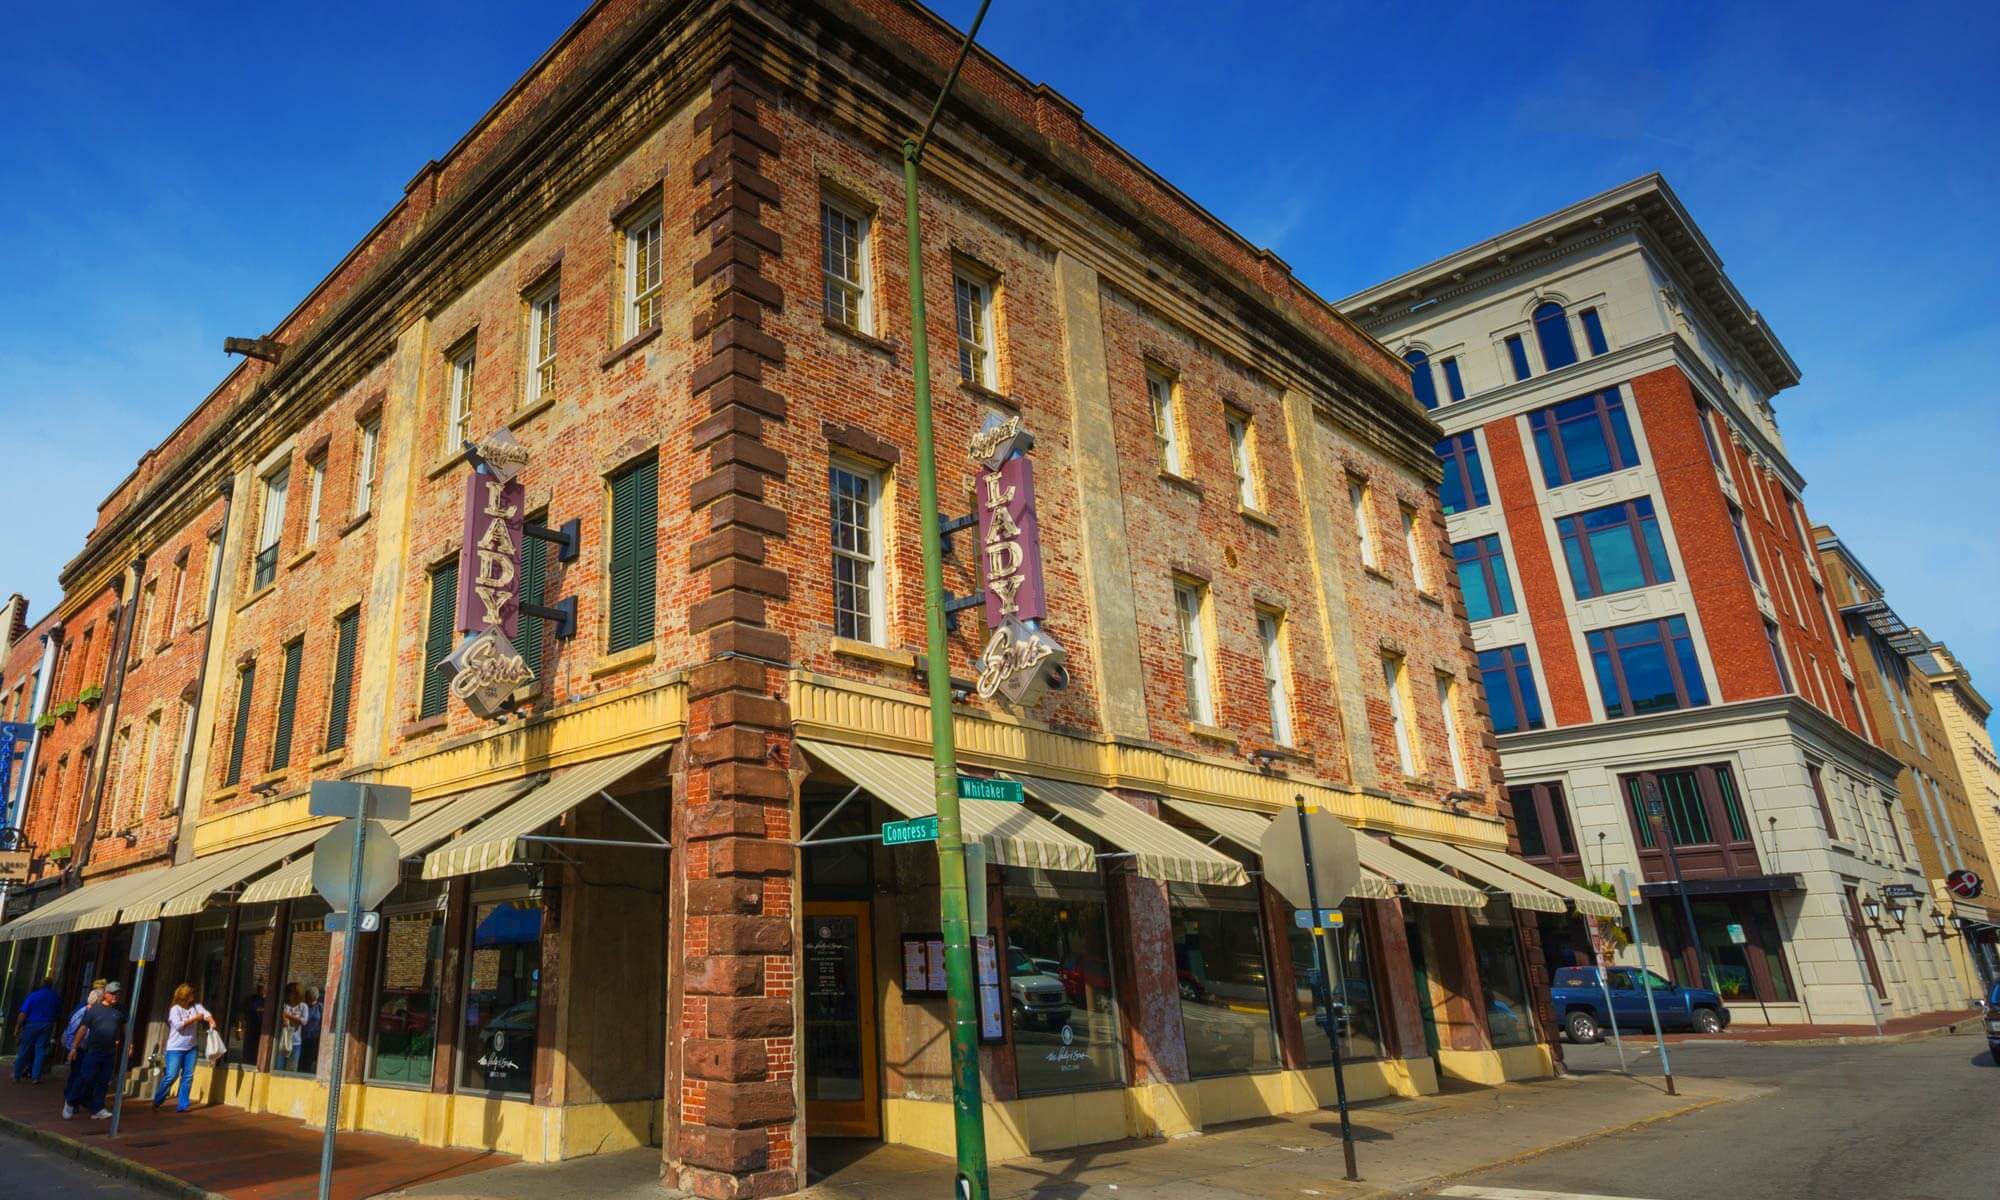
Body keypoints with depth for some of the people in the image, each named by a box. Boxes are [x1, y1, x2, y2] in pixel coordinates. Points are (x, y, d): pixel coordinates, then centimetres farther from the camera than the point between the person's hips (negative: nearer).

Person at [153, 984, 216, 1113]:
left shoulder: (196, 1006, 6)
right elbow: (178, 1025, -19)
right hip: (175, 1048, -5)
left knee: (188, 1077, 4)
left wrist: (211, 1021, -28)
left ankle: (182, 1105, 10)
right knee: (171, 1076, -7)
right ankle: (156, 1102, 12)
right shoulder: (175, 1009, -8)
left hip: (190, 1048, 5)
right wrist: (195, 1018, -15)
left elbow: (206, 1013, -8)